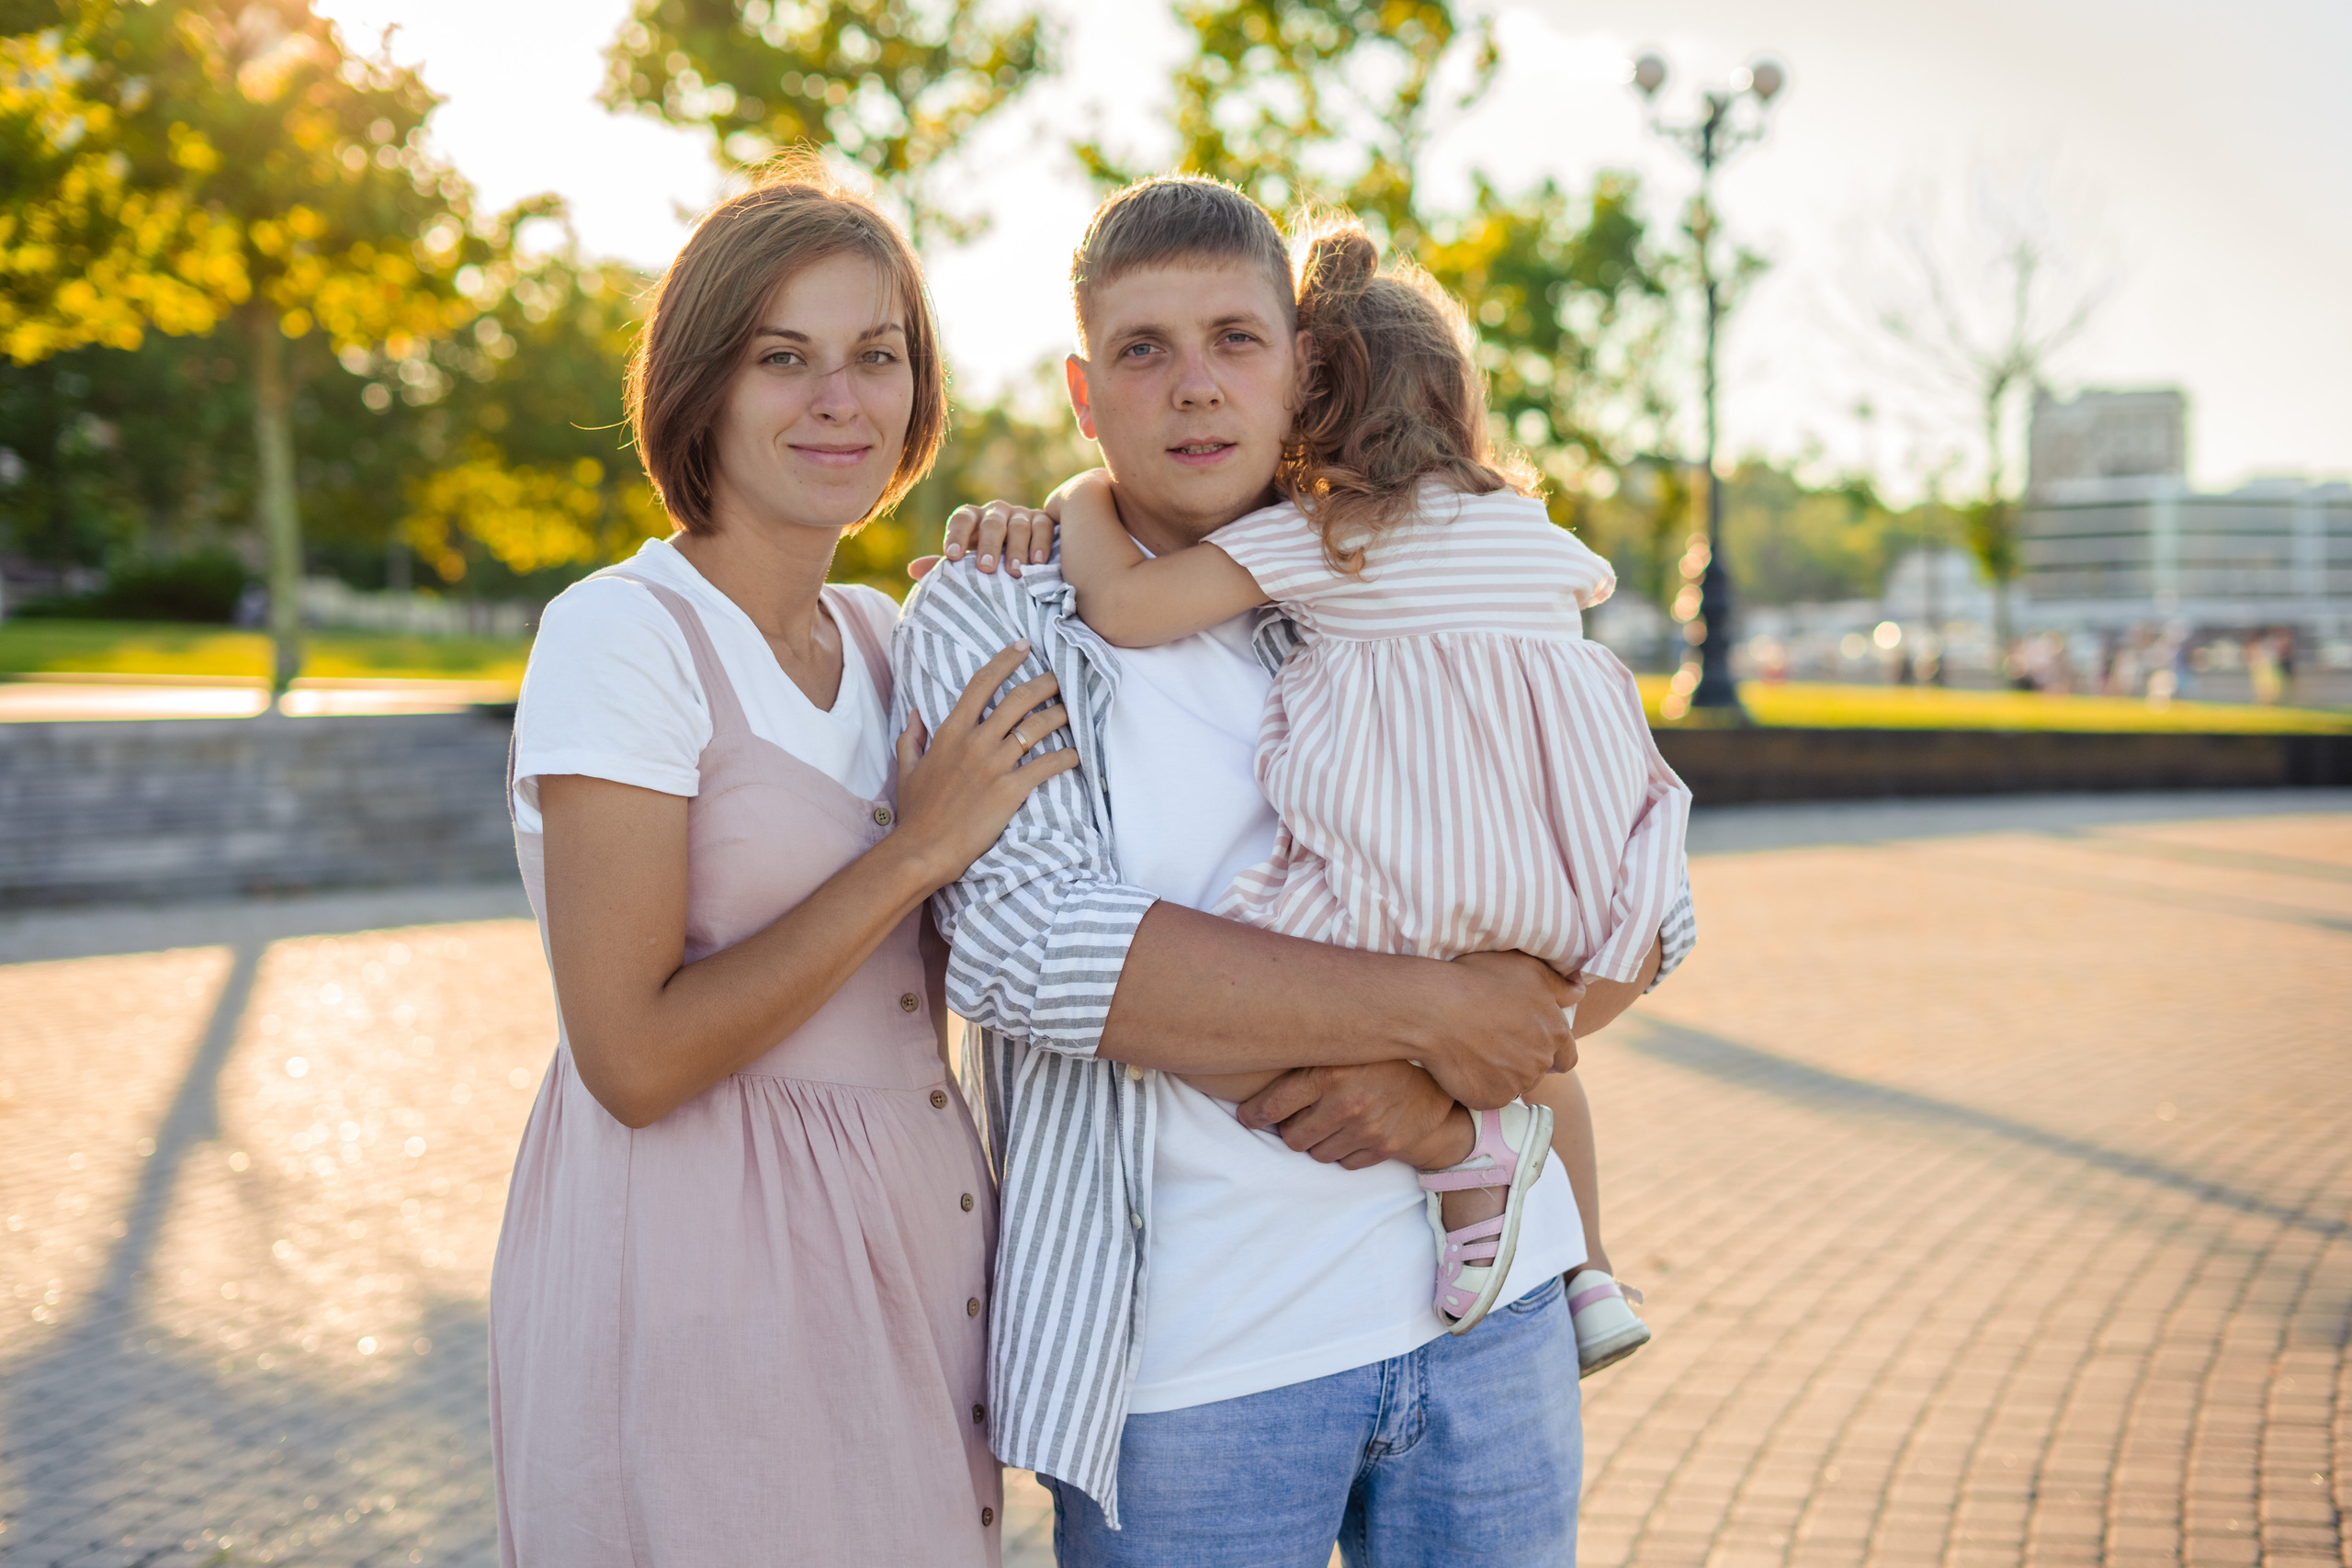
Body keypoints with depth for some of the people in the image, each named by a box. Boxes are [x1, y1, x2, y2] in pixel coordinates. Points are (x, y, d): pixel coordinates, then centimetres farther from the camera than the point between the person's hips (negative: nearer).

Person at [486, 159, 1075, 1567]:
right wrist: (918, 850, -17)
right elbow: (636, 1058, -19)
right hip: (701, 1272, -7)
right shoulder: (623, 633, -15)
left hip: (914, 1246, 7)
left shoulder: (883, 637, 8)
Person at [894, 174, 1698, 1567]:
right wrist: (1429, 1007, -17)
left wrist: (1434, 1082, -13)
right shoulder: (990, 623, -3)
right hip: (1192, 1362, -3)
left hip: (1486, 1302, 4)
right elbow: (1033, 944, -18)